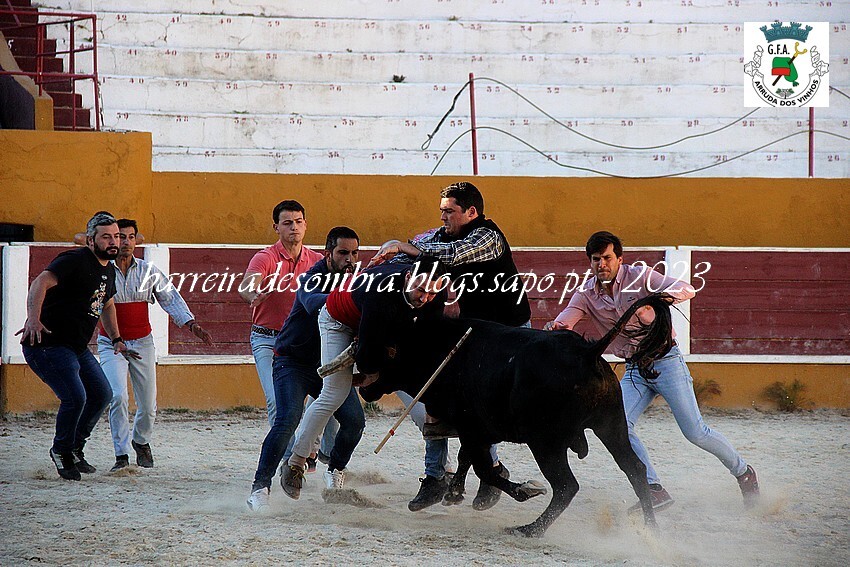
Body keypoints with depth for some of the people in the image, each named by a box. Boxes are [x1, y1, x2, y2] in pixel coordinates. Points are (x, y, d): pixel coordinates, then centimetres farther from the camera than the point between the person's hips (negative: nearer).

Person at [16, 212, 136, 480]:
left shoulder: (109, 271, 12)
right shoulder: (75, 261, -17)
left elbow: (107, 305, 31)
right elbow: (41, 283, -31)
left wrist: (116, 340, 24)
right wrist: (33, 318, -45)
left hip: (77, 348, 10)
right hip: (47, 345, -10)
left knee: (102, 395, 14)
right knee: (75, 397, -20)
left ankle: (75, 449, 30)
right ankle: (61, 451, 5)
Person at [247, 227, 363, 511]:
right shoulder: (312, 279, -19)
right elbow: (313, 303, -42)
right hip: (293, 362, -6)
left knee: (354, 420, -6)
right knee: (288, 420, -24)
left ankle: (335, 472, 21)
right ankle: (260, 486, -21)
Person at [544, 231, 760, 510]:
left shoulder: (639, 277, -10)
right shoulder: (586, 295, 2)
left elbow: (687, 289, -19)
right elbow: (565, 320, -14)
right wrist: (554, 328, -39)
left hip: (665, 359, -4)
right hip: (634, 369, 4)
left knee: (695, 432, -5)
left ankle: (744, 472, 17)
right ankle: (655, 491, -14)